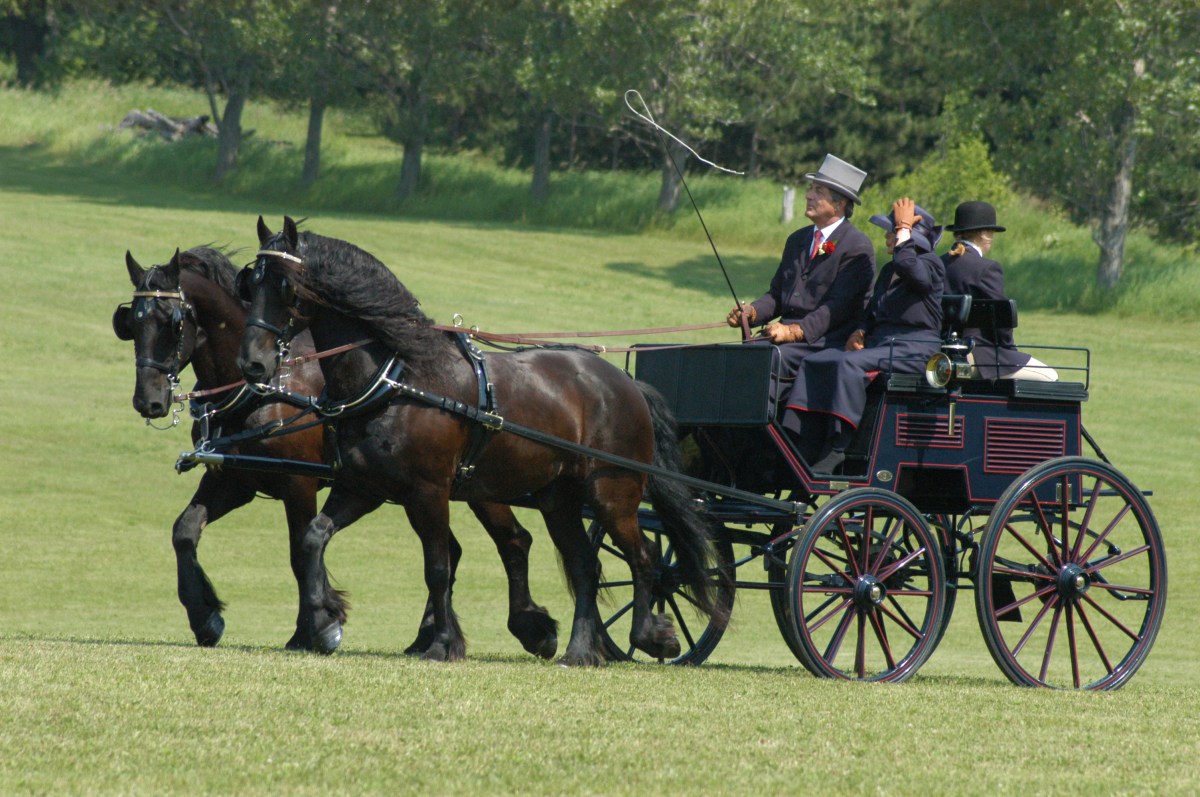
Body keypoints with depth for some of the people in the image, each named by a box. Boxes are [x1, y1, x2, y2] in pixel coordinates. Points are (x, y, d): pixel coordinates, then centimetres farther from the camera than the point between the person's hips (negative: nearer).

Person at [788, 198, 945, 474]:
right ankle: (808, 447, -21)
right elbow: (871, 313, 26)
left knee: (850, 364, -32)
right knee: (815, 362, -11)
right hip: (879, 342, 9)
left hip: (914, 349, -9)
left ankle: (836, 449, -35)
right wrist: (859, 333, 4)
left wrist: (904, 228, -14)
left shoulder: (930, 264, -3)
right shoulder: (887, 272, 24)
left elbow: (909, 268, -26)